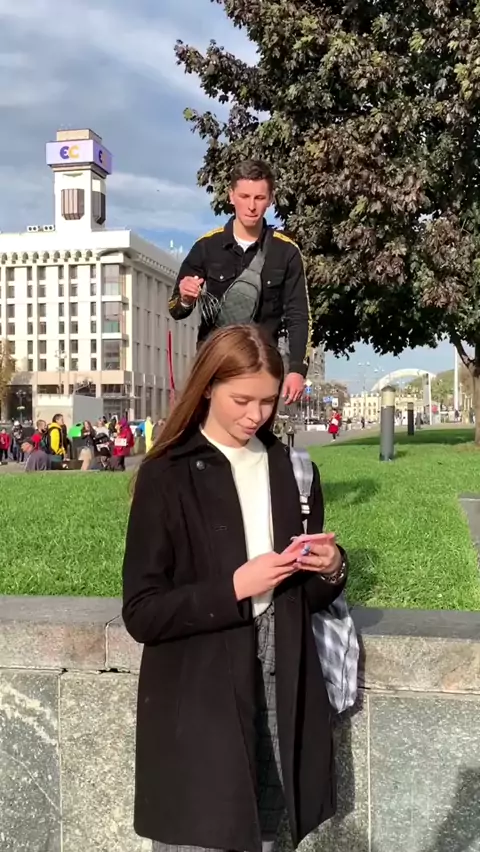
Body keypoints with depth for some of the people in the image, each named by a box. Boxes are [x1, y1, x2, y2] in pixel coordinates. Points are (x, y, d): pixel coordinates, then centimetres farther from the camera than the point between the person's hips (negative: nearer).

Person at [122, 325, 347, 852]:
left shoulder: (289, 471, 6)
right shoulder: (167, 477, -9)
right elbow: (142, 613, -11)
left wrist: (331, 570, -8)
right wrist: (234, 586, -22)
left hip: (278, 695, 5)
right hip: (198, 705, -4)